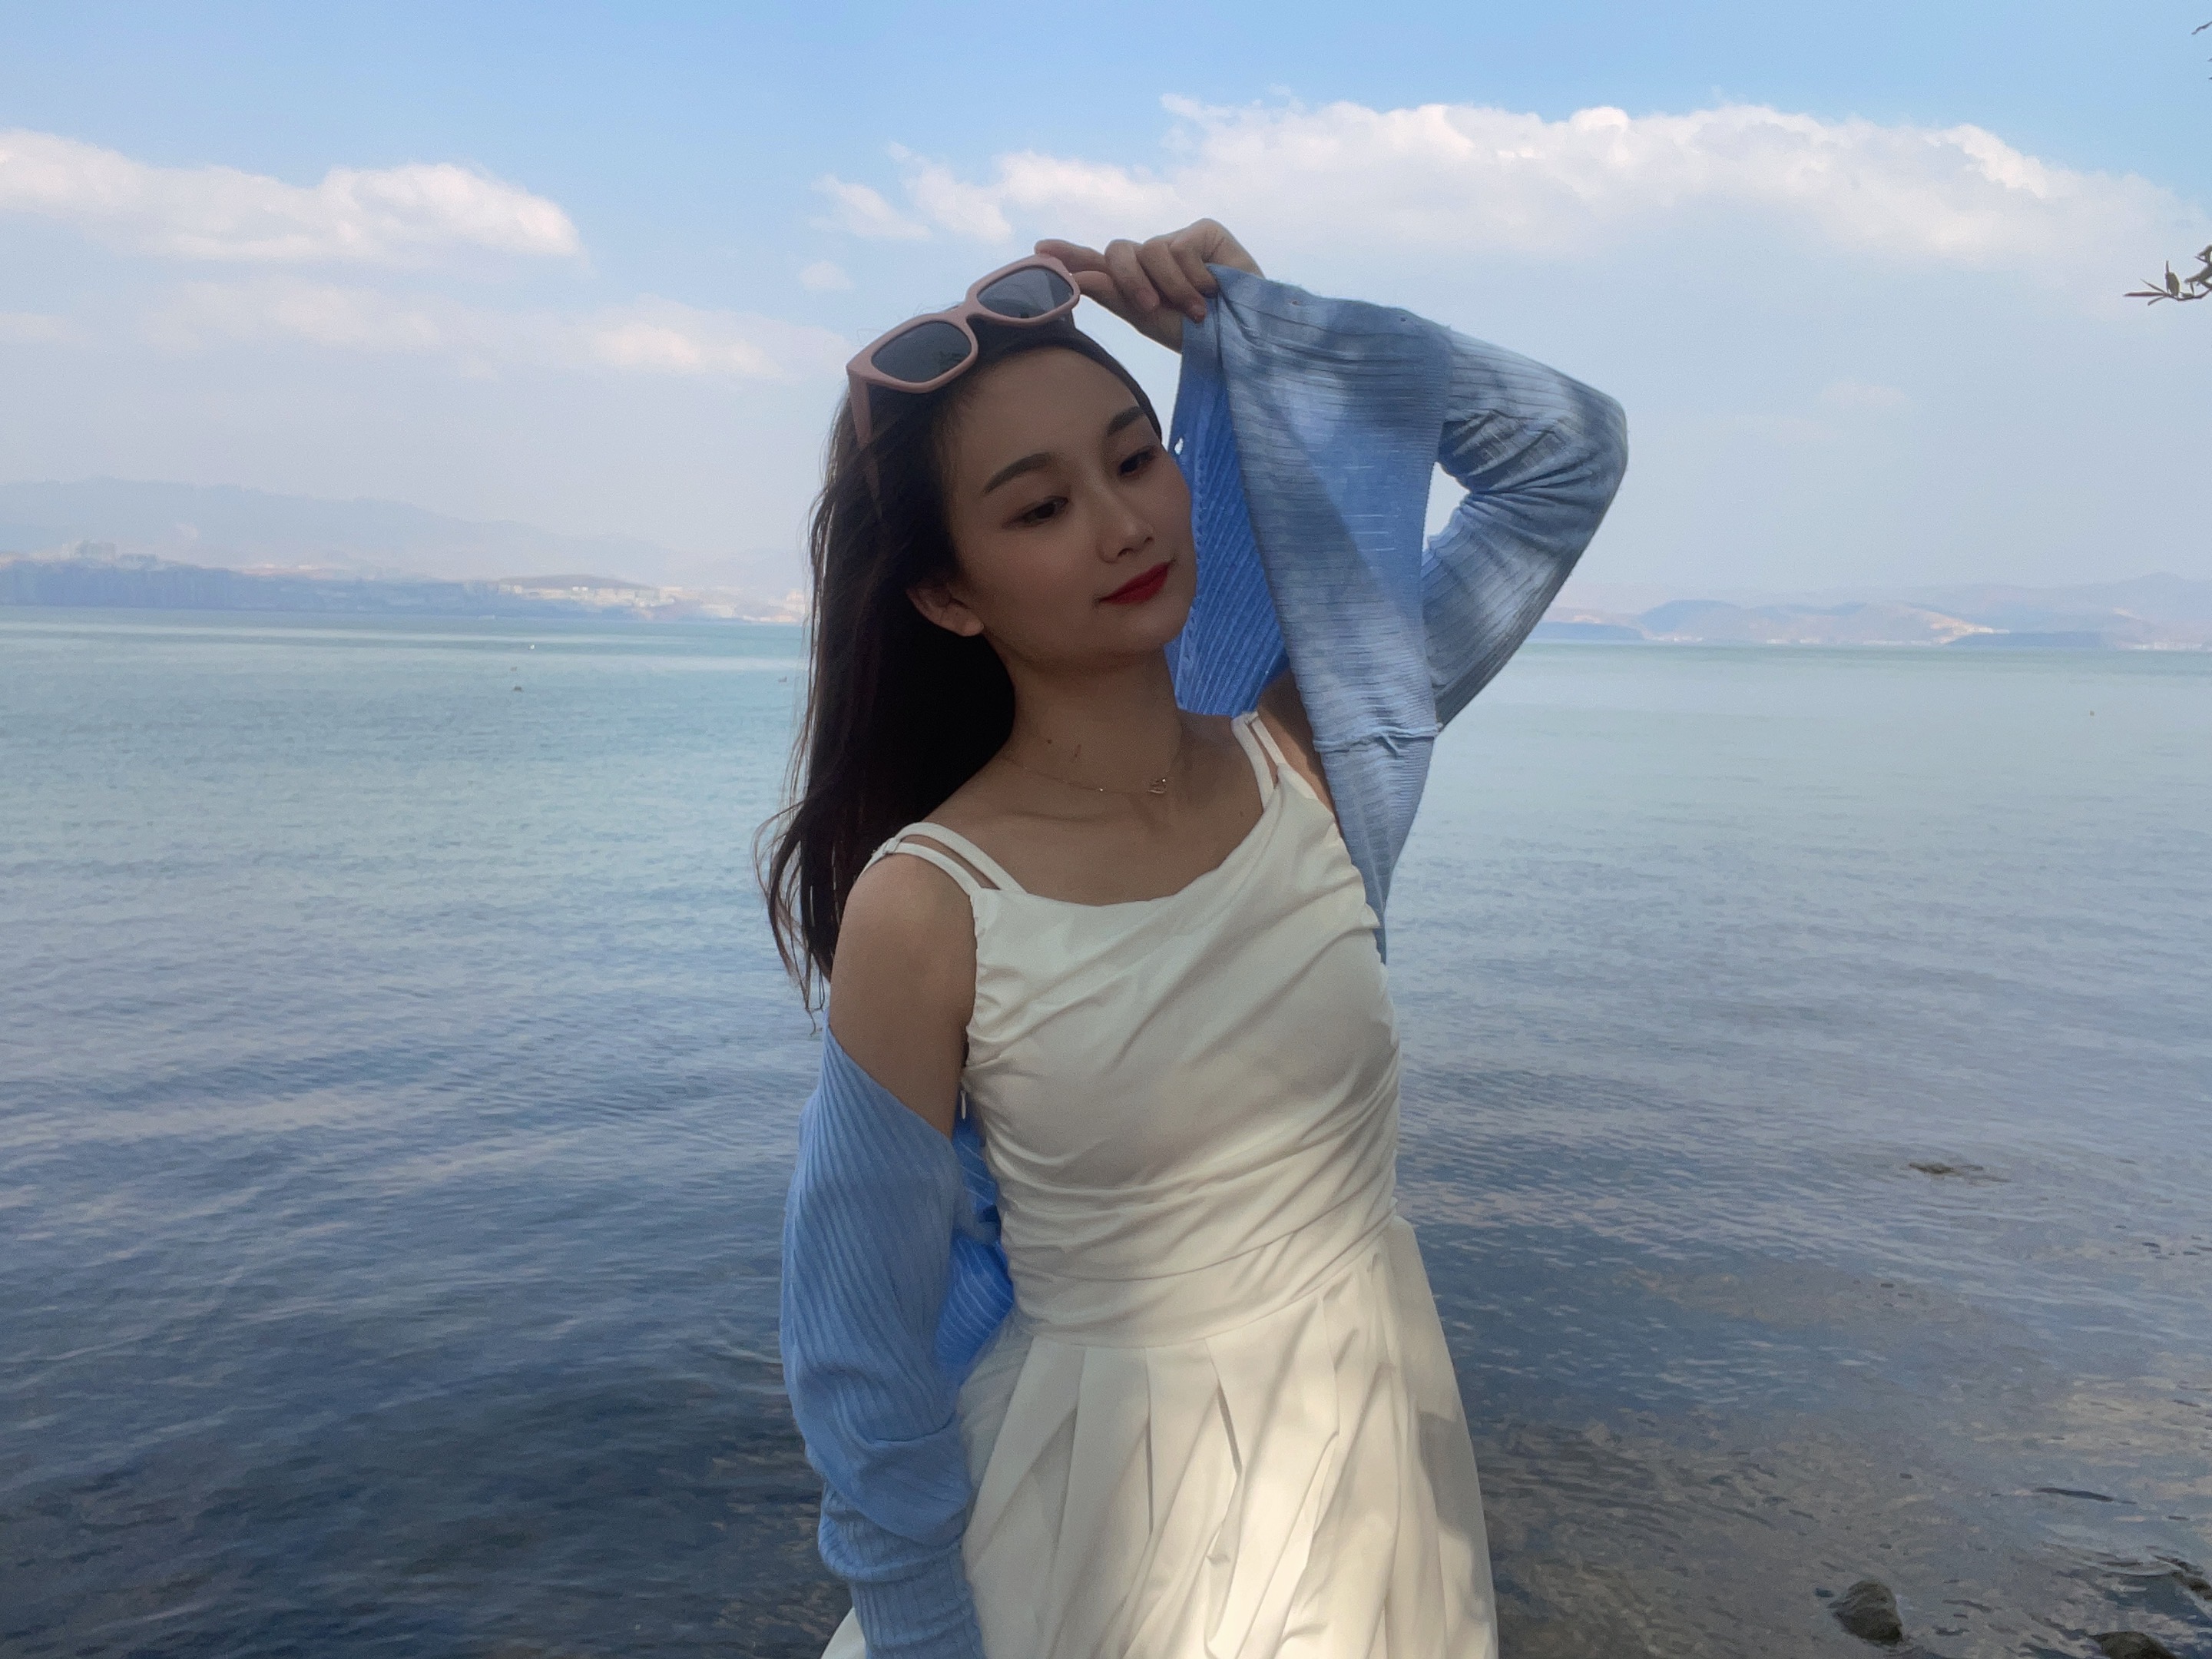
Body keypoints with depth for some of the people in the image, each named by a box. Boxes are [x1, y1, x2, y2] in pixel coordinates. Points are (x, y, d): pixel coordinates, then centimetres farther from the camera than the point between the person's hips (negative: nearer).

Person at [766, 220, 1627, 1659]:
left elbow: (1568, 451, -5)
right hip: (1111, 1525, -4)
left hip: (1387, 1478, 4)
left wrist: (1243, 314, -10)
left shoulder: (1309, 758, -10)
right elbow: (868, 1351, -13)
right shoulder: (924, 913, -21)